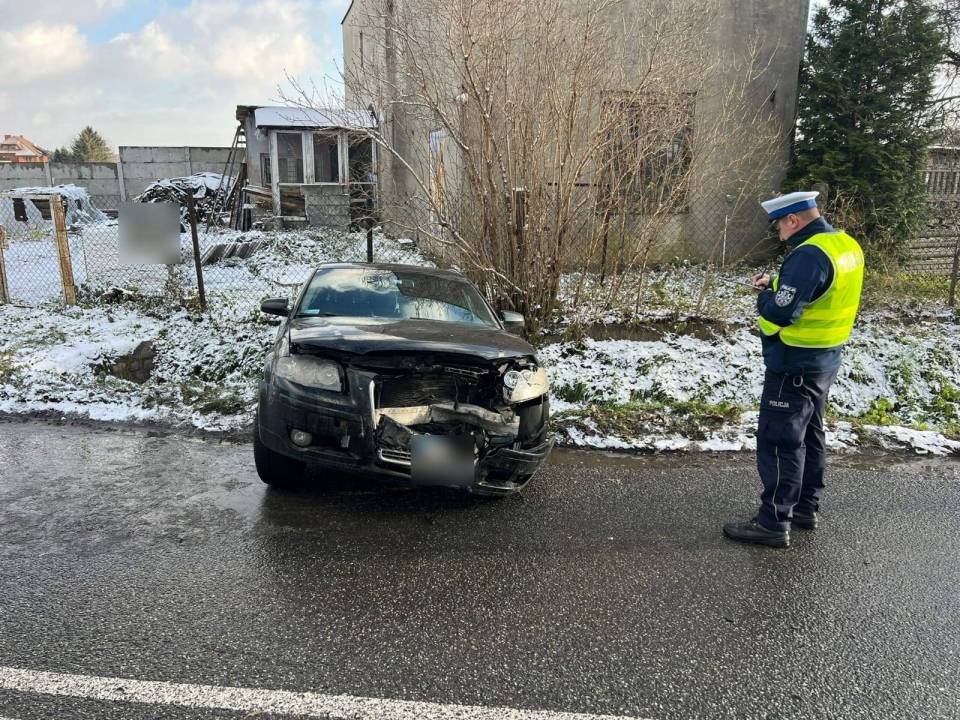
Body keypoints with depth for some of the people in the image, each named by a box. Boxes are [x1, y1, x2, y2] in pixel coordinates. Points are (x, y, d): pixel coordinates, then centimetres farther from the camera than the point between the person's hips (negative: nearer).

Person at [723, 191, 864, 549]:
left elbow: (779, 314, -28)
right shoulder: (846, 245, 8)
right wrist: (777, 286, 1)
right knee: (809, 434, 20)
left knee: (778, 441, -2)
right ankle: (806, 507, 32)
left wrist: (765, 294, -7)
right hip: (825, 360, 10)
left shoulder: (809, 255, -24)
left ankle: (773, 523, 5)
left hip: (795, 365, -10)